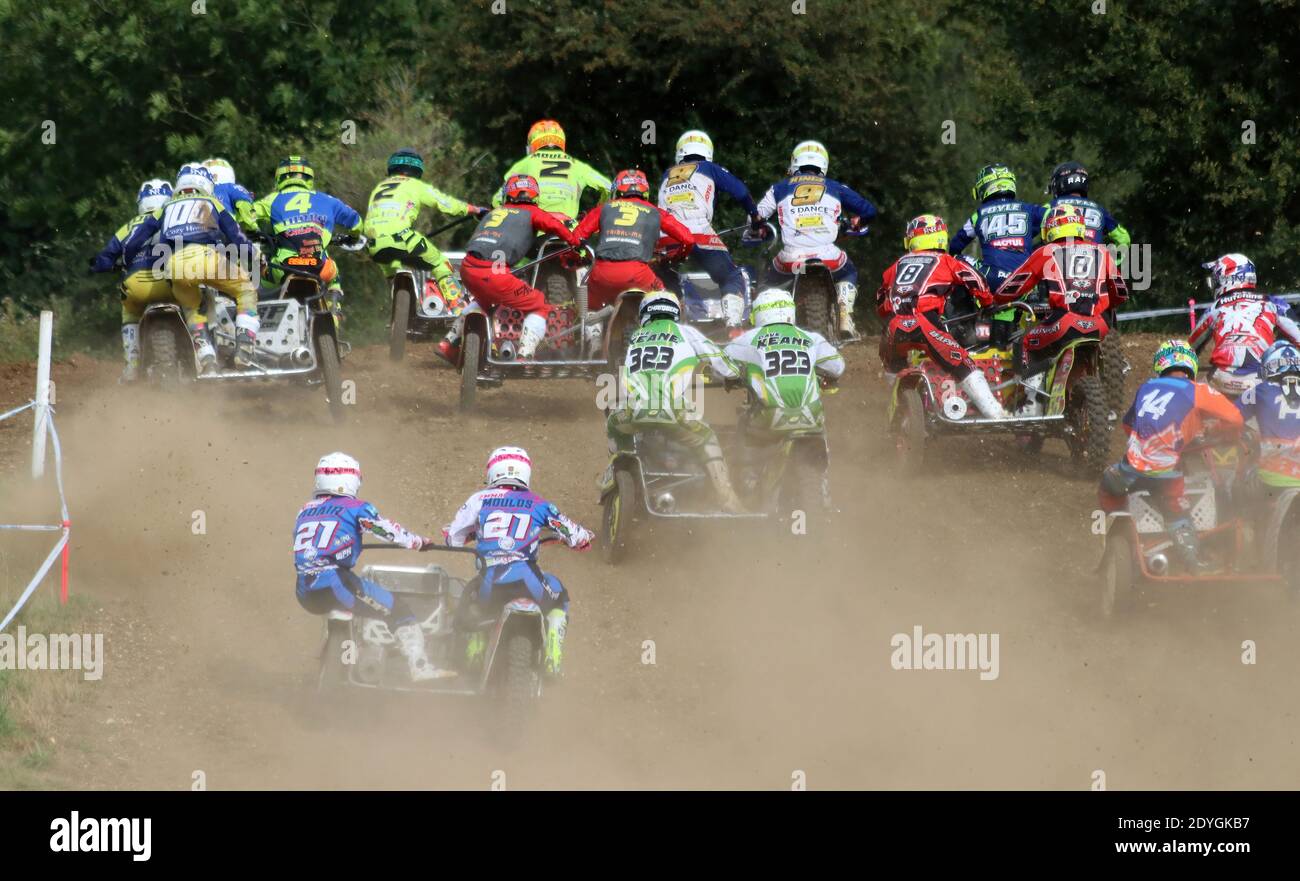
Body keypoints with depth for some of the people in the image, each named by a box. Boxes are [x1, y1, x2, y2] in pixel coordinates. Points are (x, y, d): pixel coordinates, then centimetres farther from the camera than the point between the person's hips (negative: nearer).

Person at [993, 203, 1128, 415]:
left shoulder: (1046, 253, 12)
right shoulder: (1102, 253, 19)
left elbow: (1014, 286, 17)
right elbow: (1121, 294, 25)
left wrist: (995, 298, 37)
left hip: (1063, 324, -3)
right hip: (1098, 329, 3)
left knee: (1028, 343, 23)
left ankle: (1032, 404, 11)